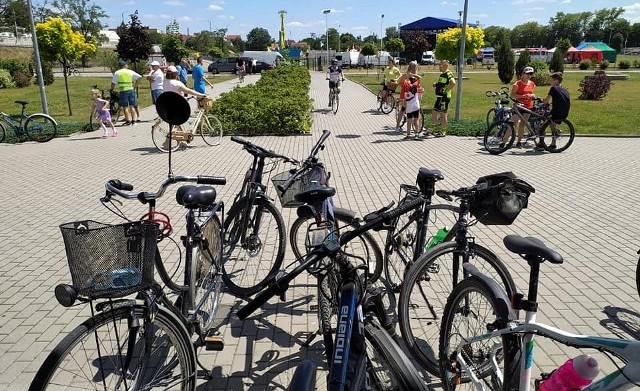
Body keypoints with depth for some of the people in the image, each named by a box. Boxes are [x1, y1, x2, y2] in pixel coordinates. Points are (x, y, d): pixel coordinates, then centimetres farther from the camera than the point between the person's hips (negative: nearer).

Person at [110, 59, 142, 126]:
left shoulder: (117, 73, 2)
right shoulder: (130, 71, 7)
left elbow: (113, 83, 0)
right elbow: (139, 77, 1)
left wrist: (111, 89, 17)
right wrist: (135, 85, 6)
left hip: (123, 91, -2)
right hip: (131, 90, 2)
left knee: (125, 107, 3)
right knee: (132, 106, 9)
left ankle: (128, 120, 1)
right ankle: (134, 120, 6)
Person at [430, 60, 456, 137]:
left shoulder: (448, 74, -14)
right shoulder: (442, 74, 16)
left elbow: (453, 83, -31)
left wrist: (446, 90, -23)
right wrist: (436, 84, 11)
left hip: (444, 97, -10)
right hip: (439, 97, 10)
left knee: (443, 114, -3)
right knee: (434, 113, 13)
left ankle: (443, 132, 5)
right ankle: (435, 130, 23)